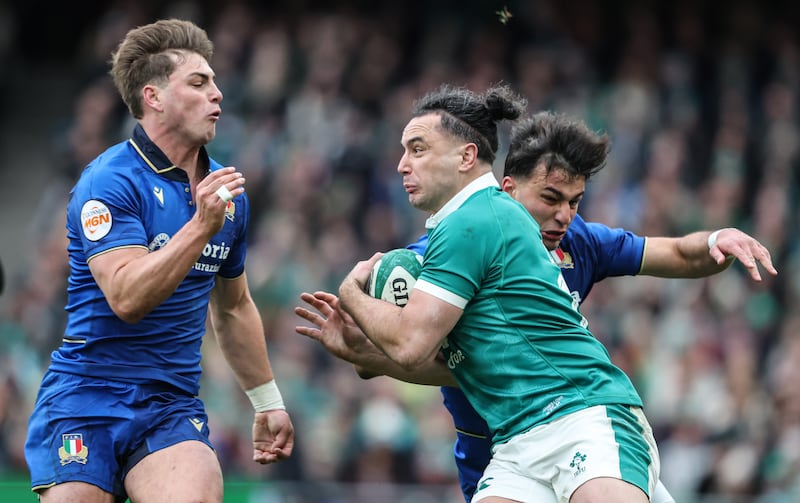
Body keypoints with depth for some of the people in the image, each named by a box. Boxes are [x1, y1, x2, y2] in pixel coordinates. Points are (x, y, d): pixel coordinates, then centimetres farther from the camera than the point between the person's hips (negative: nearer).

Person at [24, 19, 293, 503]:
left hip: (173, 408, 4)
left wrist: (268, 403, 26)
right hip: (87, 403, -4)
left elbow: (233, 307, 24)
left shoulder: (227, 192, 10)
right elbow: (127, 298, -23)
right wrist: (201, 226, -29)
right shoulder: (108, 182, -10)